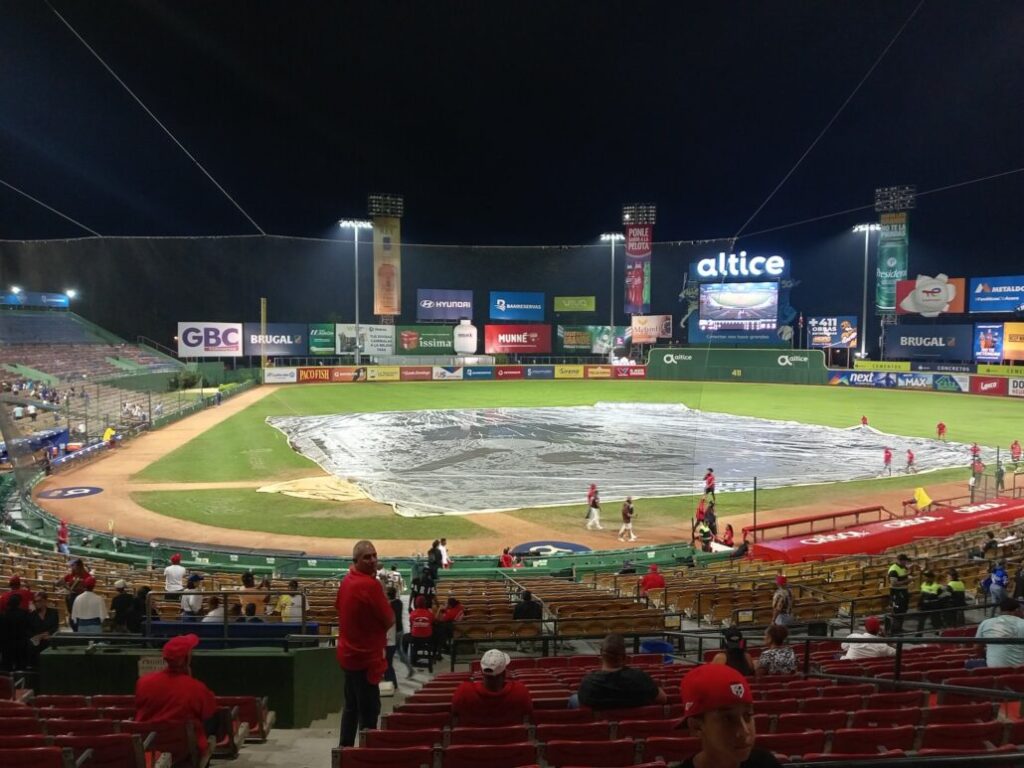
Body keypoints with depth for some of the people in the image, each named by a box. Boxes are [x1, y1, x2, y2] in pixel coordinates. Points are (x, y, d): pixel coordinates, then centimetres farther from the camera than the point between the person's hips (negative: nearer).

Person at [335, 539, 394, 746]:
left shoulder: (347, 580, 4)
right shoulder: (371, 584, -23)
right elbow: (390, 620, -18)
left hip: (349, 652, 9)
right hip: (366, 656, -9)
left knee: (352, 706, 20)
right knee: (370, 709, 0)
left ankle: (346, 748, 29)